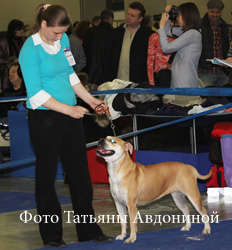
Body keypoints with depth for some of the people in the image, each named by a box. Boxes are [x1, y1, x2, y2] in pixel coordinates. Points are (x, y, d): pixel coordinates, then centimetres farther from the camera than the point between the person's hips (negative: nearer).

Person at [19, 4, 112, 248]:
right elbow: (36, 94, -18)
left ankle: (88, 230, 18)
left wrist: (90, 100, 12)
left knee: (80, 172, 10)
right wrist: (68, 109, -22)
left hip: (70, 114, 7)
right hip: (44, 118, -7)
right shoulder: (30, 50, -15)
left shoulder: (63, 40, 7)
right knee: (46, 175, 4)